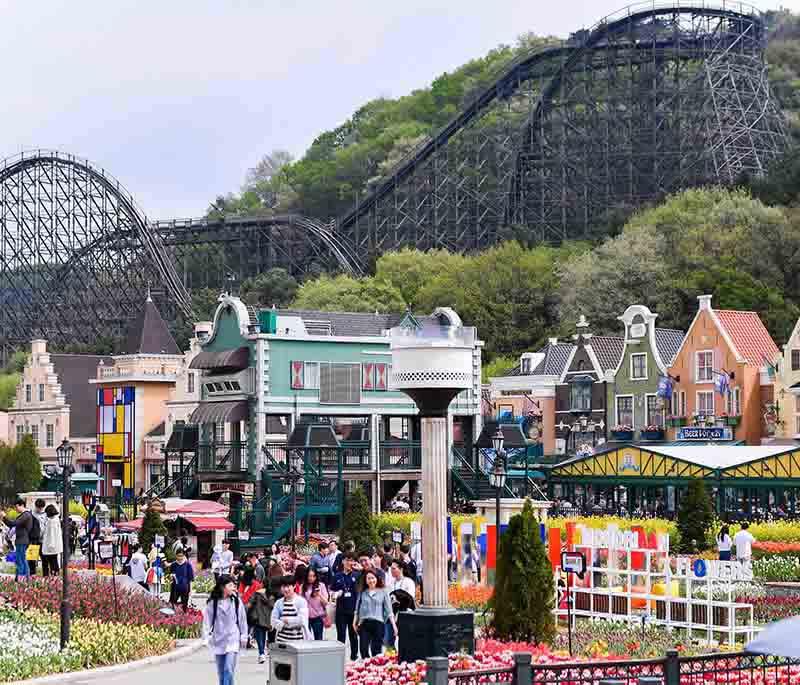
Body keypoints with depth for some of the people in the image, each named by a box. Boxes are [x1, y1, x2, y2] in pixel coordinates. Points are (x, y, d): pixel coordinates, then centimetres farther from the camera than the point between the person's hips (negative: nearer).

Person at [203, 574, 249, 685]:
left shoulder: (236, 601, -2)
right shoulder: (212, 603, -5)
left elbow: (242, 620, 4)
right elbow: (207, 620, -1)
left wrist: (244, 637, 5)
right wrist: (207, 637, -7)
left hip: (233, 641, -1)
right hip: (218, 641, 1)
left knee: (229, 670, -14)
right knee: (221, 672, 12)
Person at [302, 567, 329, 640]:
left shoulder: (321, 585, -3)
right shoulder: (303, 586, 2)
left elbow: (325, 603, -5)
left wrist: (319, 595, -22)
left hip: (318, 617, -2)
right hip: (306, 617, 2)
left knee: (318, 639, -1)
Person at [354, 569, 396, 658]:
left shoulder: (383, 592, 5)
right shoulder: (362, 592, 11)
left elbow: (389, 610, 3)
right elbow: (357, 609, 15)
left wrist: (394, 625, -3)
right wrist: (355, 622, 7)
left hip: (378, 623, -2)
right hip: (364, 623, 2)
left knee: (376, 651, -1)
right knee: (363, 649, -7)